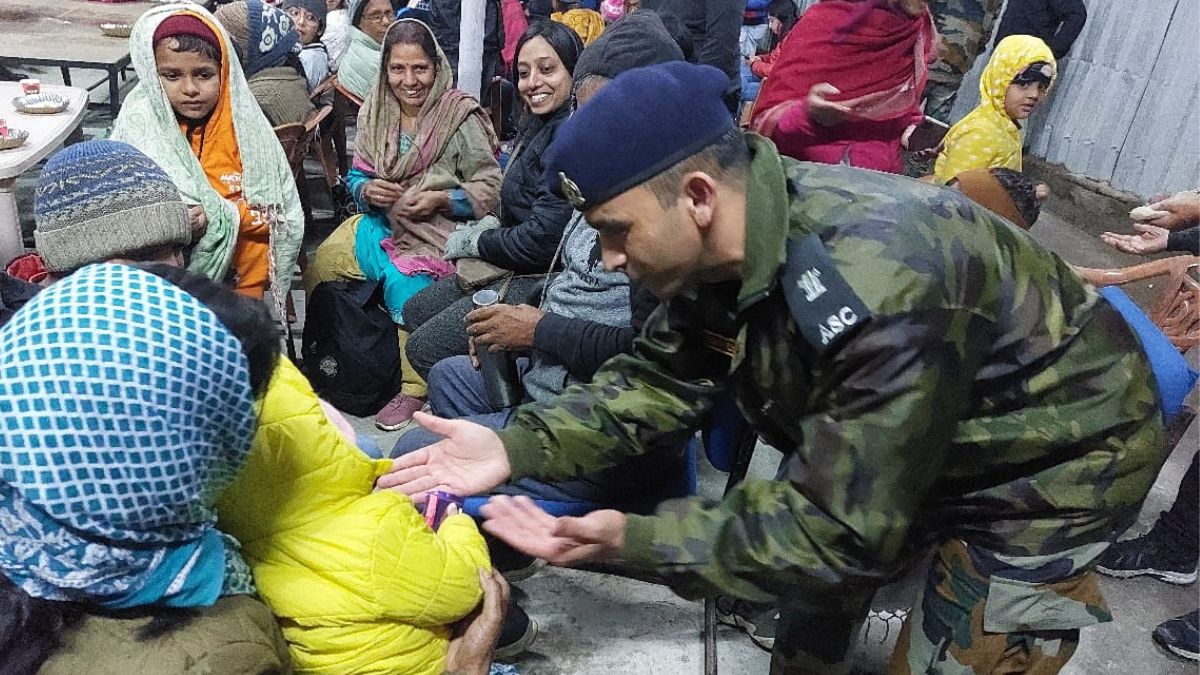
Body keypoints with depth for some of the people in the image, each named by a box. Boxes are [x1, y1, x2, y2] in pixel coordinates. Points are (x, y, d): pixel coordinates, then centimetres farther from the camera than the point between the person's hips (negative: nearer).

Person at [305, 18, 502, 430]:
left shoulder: (461, 116, -9)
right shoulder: (374, 112, 6)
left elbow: (490, 188, -8)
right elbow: (357, 176, 13)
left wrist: (440, 199, -21)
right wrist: (367, 191, -10)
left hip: (437, 229, -5)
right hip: (382, 223, 6)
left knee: (402, 281, -31)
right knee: (320, 266, -13)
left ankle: (414, 386, -14)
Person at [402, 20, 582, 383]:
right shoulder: (541, 126, 12)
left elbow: (545, 238, -25)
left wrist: (474, 242, -10)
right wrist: (487, 227, -2)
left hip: (540, 280, -11)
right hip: (513, 269, 11)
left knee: (424, 349, -9)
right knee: (414, 312, 17)